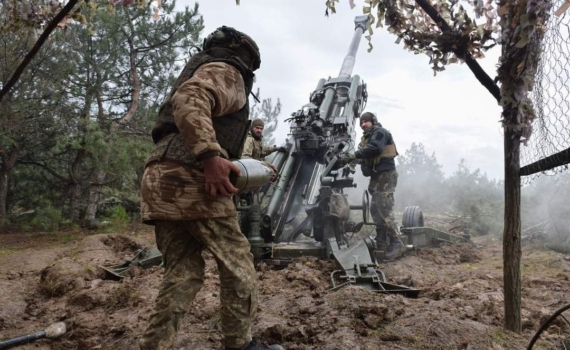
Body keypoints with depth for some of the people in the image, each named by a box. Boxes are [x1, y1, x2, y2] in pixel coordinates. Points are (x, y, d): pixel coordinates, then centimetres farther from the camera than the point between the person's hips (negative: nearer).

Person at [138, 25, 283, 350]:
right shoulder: (225, 71, 4)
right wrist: (210, 155, -29)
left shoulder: (204, 72, 34)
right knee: (237, 262, 3)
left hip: (162, 181, 9)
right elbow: (189, 100, -18)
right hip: (190, 180, -9)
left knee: (183, 271, 12)